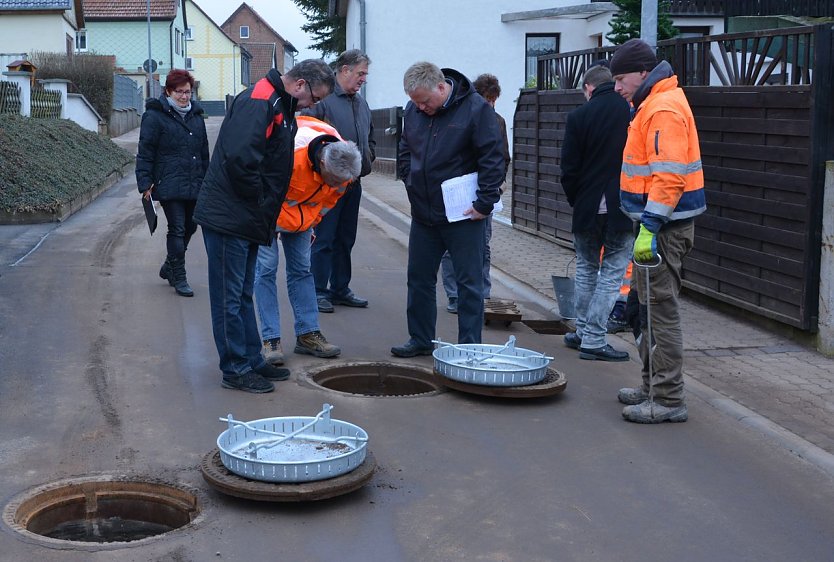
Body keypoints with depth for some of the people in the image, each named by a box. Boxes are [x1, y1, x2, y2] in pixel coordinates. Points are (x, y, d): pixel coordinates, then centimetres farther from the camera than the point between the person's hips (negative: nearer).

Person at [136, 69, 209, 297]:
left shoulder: (196, 115, 16)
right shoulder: (155, 116, -5)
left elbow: (204, 151, 23)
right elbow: (145, 152, -6)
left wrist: (205, 181, 21)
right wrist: (145, 183, -11)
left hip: (194, 186, 7)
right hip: (169, 186, -7)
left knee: (190, 227, 13)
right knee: (177, 229, -6)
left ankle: (169, 267, 33)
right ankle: (179, 278, 3)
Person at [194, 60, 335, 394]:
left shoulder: (281, 106, 15)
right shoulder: (259, 101, -18)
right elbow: (239, 158, -29)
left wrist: (266, 214, 12)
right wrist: (259, 201, -16)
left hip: (247, 219, 10)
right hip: (228, 218, -10)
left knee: (243, 294, 17)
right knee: (229, 298, 0)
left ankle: (252, 361, 26)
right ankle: (236, 370, 8)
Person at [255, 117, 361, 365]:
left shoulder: (341, 171, -18)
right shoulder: (291, 155, -40)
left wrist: (310, 225, 10)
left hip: (301, 215, 6)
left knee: (302, 269, 6)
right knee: (266, 268, -9)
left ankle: (308, 334, 10)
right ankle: (270, 339, -7)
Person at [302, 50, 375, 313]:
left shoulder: (361, 103, 14)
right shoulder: (324, 99, -14)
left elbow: (370, 136, 29)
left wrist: (368, 157, 15)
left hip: (353, 182, 8)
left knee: (345, 239, 15)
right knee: (324, 239, -2)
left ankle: (340, 289, 24)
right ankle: (319, 292, 7)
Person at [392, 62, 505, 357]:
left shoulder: (476, 109, -11)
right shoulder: (413, 111, 6)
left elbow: (492, 159, -12)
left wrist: (485, 203, -15)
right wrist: (410, 184, 9)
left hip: (463, 215, -6)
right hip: (423, 214, 6)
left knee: (469, 283, 2)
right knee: (419, 279, 13)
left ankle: (469, 347, 9)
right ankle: (420, 340, 26)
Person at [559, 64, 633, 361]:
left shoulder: (579, 116, -4)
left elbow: (569, 169, -3)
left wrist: (575, 202, 11)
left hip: (588, 208, 1)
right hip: (625, 210, -1)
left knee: (586, 269, 18)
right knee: (612, 274, 4)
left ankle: (583, 331, 23)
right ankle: (593, 339, 3)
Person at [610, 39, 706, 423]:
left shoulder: (664, 109, -16)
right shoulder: (651, 105, 18)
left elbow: (669, 175, -24)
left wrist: (650, 227, -26)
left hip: (665, 225, -11)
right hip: (657, 222, 11)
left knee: (661, 309, -7)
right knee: (650, 307, 17)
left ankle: (669, 400, -2)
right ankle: (654, 386, 29)